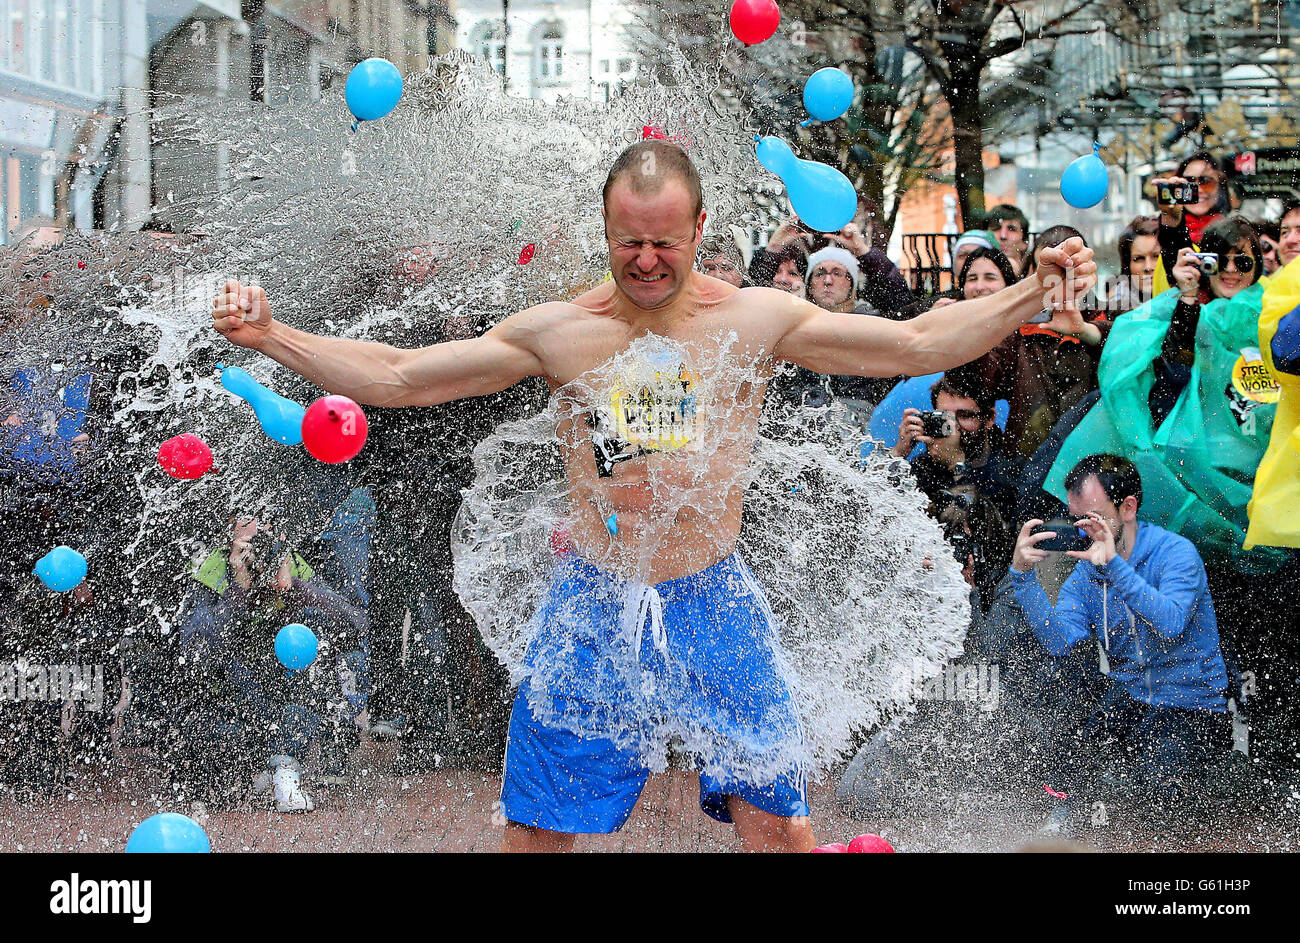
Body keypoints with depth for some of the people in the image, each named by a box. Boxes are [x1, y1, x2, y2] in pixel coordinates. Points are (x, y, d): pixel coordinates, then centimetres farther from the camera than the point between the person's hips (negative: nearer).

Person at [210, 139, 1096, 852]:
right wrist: (270, 335, -10)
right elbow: (394, 376, -1)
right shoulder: (558, 331, -3)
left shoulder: (755, 320, -3)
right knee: (535, 831, 4)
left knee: (779, 825, -4)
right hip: (592, 607, 1)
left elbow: (917, 343, -4)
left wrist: (1034, 293, -15)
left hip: (715, 601, 0)